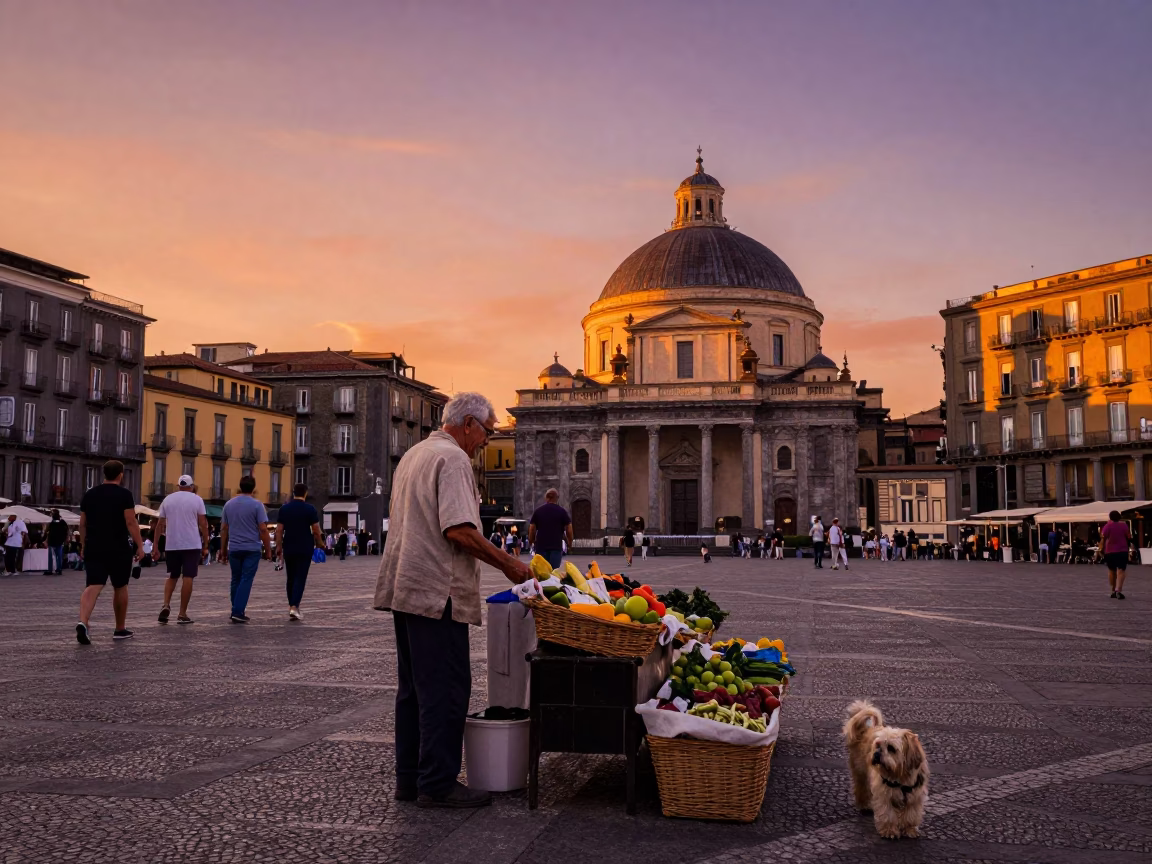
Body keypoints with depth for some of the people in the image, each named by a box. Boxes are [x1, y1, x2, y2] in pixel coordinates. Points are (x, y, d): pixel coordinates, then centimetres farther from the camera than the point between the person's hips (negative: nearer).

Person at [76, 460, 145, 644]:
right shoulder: (124, 495, -6)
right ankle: (120, 629, 21)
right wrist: (140, 545, -8)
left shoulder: (89, 494, 9)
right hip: (119, 549, -3)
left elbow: (83, 524, 13)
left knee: (93, 586, -5)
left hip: (93, 548, 3)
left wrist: (83, 546, 21)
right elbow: (131, 522, -12)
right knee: (120, 587, 12)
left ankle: (83, 622, -29)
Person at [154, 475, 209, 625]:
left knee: (172, 576, 17)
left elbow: (159, 524, 6)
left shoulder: (168, 499, 8)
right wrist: (205, 546, 2)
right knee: (188, 578, 1)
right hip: (192, 545, -3)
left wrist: (156, 547, 9)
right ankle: (182, 614, 0)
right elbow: (203, 524, -4)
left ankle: (166, 605, -3)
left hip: (171, 545, 3)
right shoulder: (196, 499, 0)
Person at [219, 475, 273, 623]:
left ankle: (236, 611, 20)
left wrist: (223, 550, 18)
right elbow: (263, 529, -10)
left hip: (234, 549, 4)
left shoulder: (229, 504, 8)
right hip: (252, 549, -4)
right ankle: (238, 612, -10)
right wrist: (268, 549, -3)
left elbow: (223, 529, 11)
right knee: (246, 580, -4)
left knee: (236, 580, 14)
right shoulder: (256, 505, -6)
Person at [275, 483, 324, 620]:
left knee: (290, 578, 14)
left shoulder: (284, 509, 4)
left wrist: (279, 547, 11)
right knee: (300, 578, -5)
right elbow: (316, 530, -6)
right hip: (305, 549, -3)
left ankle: (292, 606, 21)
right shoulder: (310, 509, -6)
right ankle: (294, 607, -18)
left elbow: (279, 530, 3)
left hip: (289, 548, 3)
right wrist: (320, 544, 9)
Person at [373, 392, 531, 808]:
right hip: (438, 591, -10)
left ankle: (409, 778, 20)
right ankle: (437, 785, 1)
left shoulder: (414, 454, 20)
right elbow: (459, 529, -21)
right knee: (446, 689, -4)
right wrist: (508, 564, -13)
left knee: (414, 687, 14)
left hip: (405, 587, 10)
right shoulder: (453, 458, -11)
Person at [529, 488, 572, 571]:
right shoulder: (562, 511, 2)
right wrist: (570, 542, 17)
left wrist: (531, 541, 20)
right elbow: (569, 529, 1)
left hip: (541, 546, 2)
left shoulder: (538, 511, 9)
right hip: (556, 546, -2)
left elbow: (532, 528, 8)